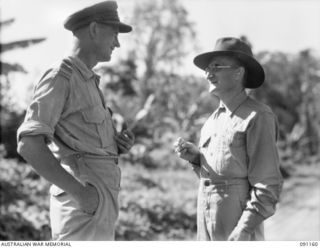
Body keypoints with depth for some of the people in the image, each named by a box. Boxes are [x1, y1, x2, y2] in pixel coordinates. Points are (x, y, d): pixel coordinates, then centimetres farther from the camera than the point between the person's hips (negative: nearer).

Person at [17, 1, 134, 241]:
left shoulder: (87, 82, 22)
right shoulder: (61, 77, -9)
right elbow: (29, 144, -20)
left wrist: (118, 144, 8)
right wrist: (79, 191, -23)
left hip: (95, 206, 10)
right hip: (83, 209, -10)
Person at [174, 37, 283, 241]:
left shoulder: (258, 117, -10)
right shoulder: (215, 118, 14)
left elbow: (268, 184, -14)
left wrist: (244, 230, -20)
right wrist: (195, 157, 3)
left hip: (239, 226, -8)